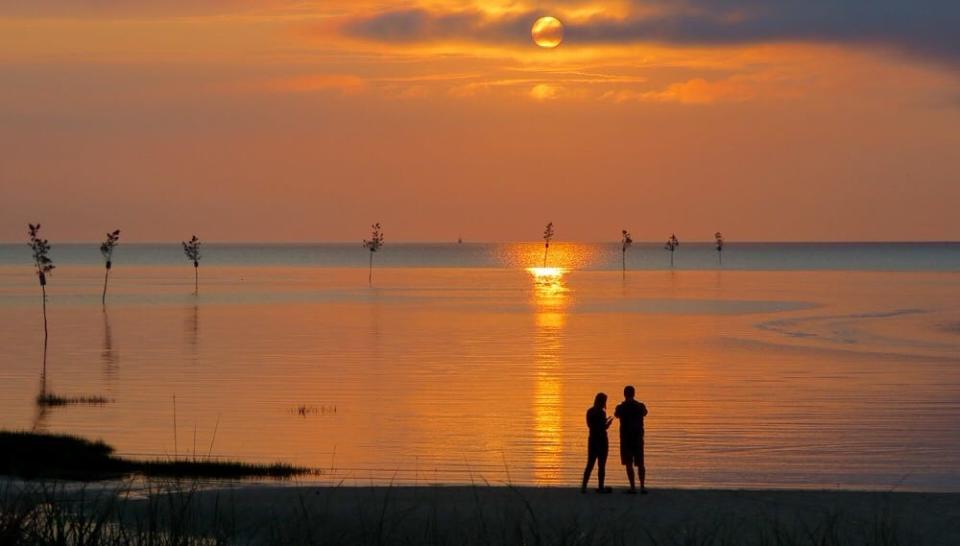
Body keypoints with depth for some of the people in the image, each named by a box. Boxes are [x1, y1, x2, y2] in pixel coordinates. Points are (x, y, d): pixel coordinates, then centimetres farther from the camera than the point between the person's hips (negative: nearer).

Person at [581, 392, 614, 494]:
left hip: (592, 439, 6)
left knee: (590, 464, 9)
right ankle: (600, 487, 0)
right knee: (601, 464, 0)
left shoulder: (589, 412, 7)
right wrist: (610, 421, -3)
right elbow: (604, 428, -16)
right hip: (601, 439, -6)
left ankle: (584, 486, 5)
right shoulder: (601, 412, -12)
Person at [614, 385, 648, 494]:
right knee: (640, 464, 9)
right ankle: (642, 487, 4)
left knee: (629, 464, 0)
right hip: (638, 437, 3)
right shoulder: (640, 406, 0)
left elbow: (616, 415, 15)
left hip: (626, 438, -3)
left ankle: (633, 487, -5)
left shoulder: (621, 407, -8)